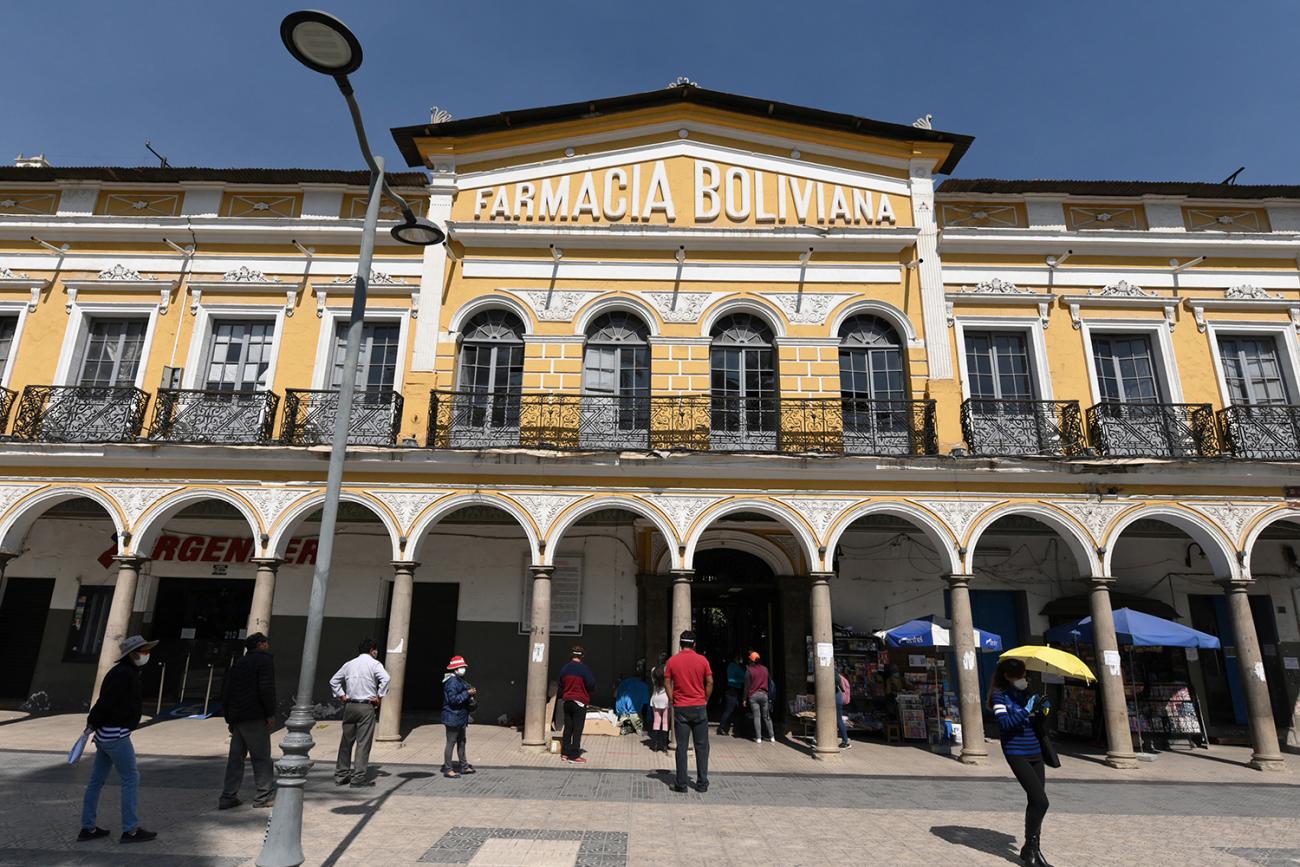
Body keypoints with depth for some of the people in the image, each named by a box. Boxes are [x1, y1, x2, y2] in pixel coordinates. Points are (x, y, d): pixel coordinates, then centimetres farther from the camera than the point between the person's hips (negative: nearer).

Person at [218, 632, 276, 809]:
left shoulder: (237, 664, 18)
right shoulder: (263, 660, -6)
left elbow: (225, 692, 18)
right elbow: (266, 689, -17)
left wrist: (229, 717, 21)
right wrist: (271, 714, -13)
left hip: (236, 718, 8)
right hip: (254, 718, -8)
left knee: (235, 757, 13)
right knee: (262, 757, -1)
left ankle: (228, 797, 14)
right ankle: (264, 796, 2)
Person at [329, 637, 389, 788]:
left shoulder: (349, 664, 13)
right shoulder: (373, 663, -5)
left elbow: (333, 681, 18)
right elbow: (385, 678, -20)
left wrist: (341, 696, 14)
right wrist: (379, 697, -11)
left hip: (349, 706, 5)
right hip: (367, 707, -5)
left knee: (346, 741, 13)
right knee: (363, 743, -2)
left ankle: (341, 775, 18)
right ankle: (358, 777, -1)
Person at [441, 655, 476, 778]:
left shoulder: (460, 680, 14)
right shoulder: (452, 681, -18)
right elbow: (453, 699, -25)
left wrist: (470, 698, 8)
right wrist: (467, 693, -23)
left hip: (460, 718, 10)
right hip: (452, 717, -10)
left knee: (461, 742, 17)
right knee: (451, 742, -3)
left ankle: (464, 766, 26)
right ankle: (448, 769, 5)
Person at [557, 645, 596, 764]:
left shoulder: (564, 668, 4)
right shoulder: (583, 668, -15)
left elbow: (561, 685, 14)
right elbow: (592, 685, -12)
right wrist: (591, 690, 9)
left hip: (567, 702, 6)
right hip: (580, 702, -6)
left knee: (567, 728, 12)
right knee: (577, 729, -1)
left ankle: (564, 753, 15)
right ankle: (574, 755, 1)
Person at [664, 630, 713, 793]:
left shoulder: (672, 661, -2)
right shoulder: (702, 660, -3)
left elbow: (667, 683, -3)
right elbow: (710, 682, -3)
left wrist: (672, 702, 5)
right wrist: (705, 700, 7)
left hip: (680, 708, 0)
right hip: (699, 708, 0)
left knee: (681, 747, 5)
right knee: (701, 746, 9)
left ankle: (681, 784, 6)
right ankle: (702, 784, 10)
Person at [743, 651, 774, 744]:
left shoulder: (749, 670, -6)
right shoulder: (765, 669, 7)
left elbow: (747, 686, -6)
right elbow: (769, 683, 12)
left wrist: (745, 699, -1)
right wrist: (769, 695, 19)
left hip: (753, 695, -3)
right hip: (764, 694, 3)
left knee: (757, 717, -2)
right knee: (767, 717, 11)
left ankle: (758, 738, -4)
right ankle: (772, 737, 10)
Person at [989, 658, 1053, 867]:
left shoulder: (1025, 693, 13)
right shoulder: (999, 695, -7)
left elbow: (1034, 723, 20)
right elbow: (1004, 723, -18)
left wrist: (1041, 710, 0)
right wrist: (1027, 710, -21)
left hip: (1035, 752, 7)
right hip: (1017, 754, -7)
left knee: (1035, 802, 8)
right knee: (1040, 801, -13)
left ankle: (1033, 849, 21)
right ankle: (1029, 848, 2)